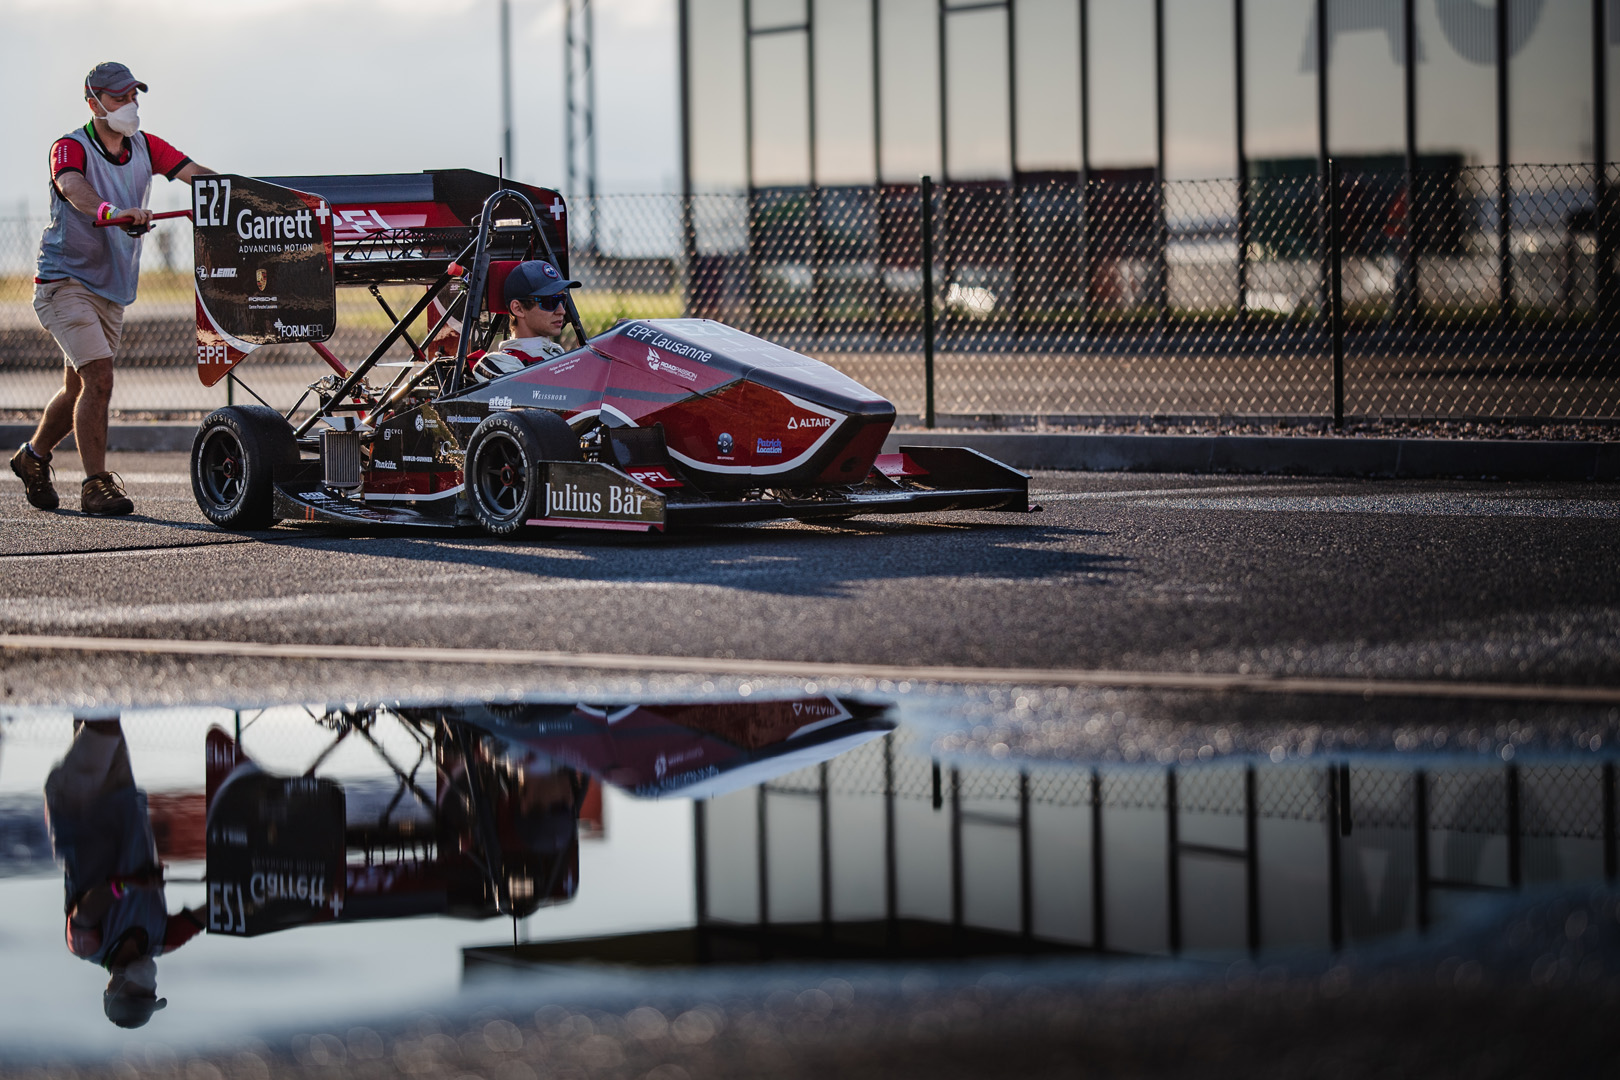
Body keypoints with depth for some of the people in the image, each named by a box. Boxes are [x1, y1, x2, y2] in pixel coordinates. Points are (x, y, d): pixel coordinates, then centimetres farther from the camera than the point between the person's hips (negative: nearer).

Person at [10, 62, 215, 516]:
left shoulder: (144, 147, 6)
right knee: (98, 377, -20)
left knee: (80, 387, 16)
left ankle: (33, 457, 39)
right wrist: (112, 211, -56)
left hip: (113, 289, 7)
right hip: (65, 281, -7)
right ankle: (96, 486, -15)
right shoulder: (71, 148, -13)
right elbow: (73, 188, -35)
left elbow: (195, 173, -5)